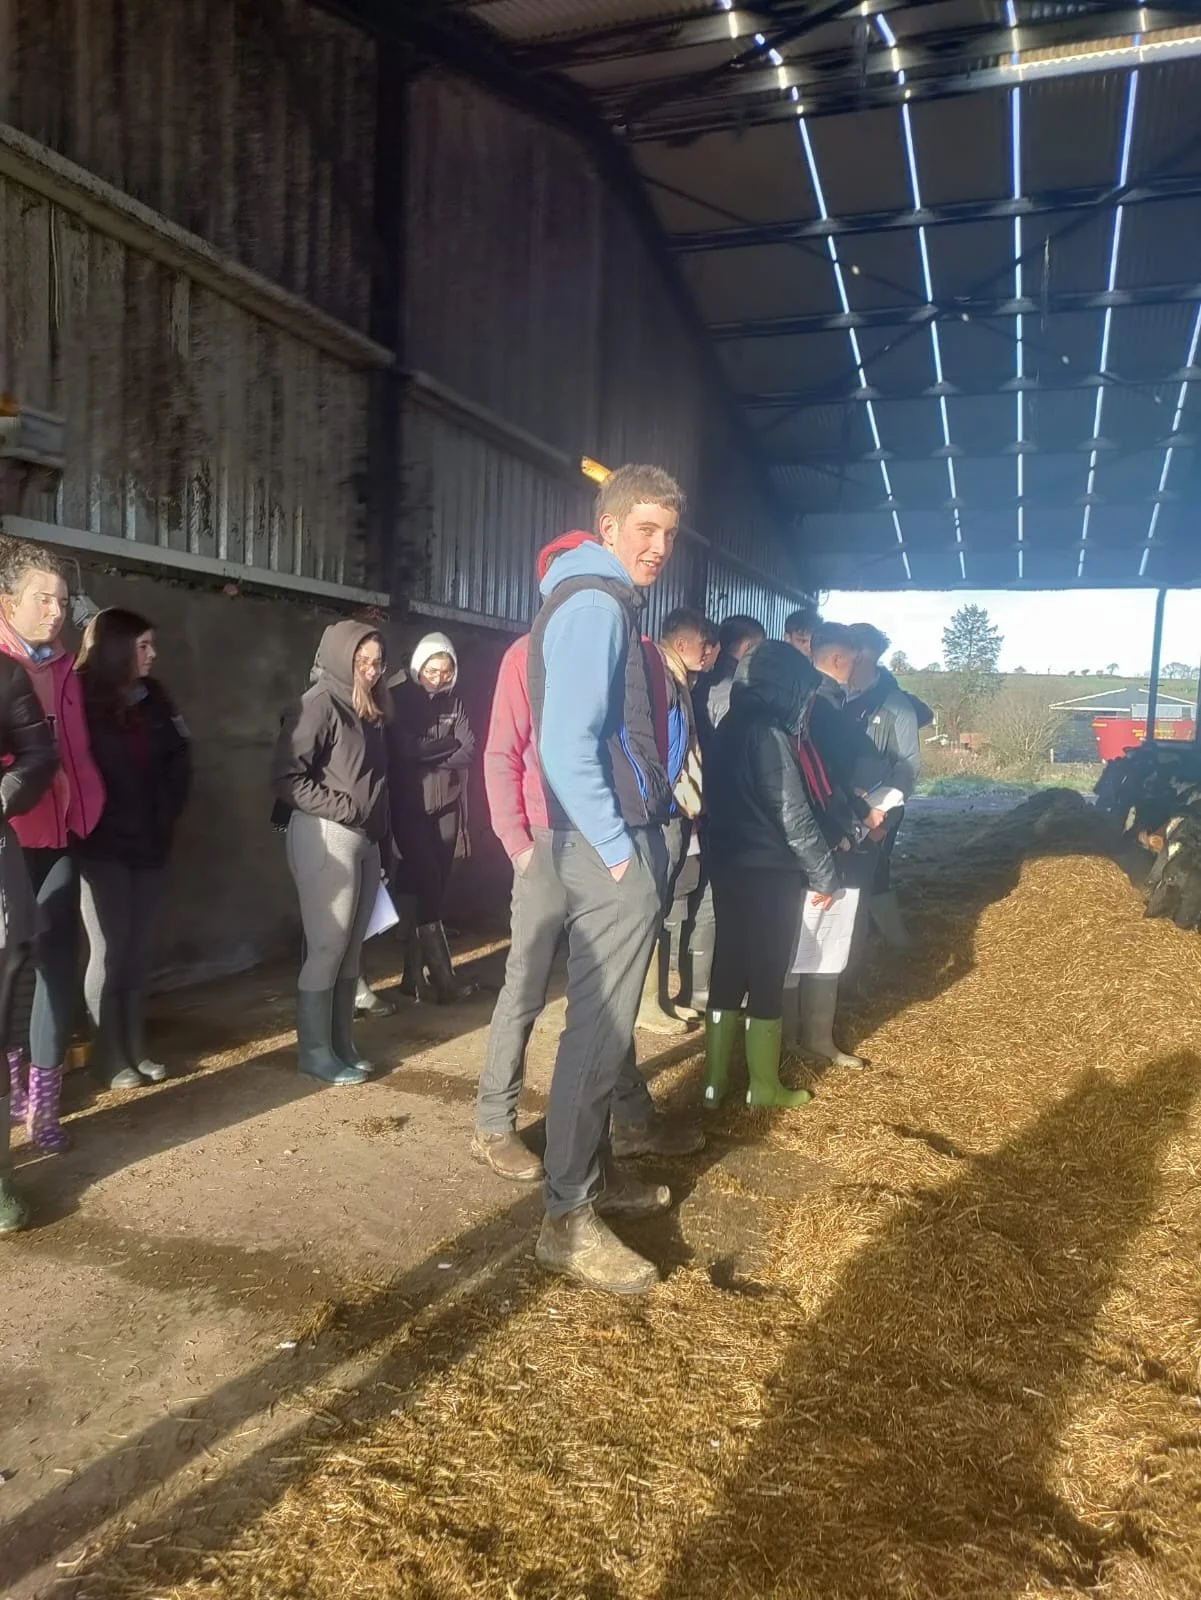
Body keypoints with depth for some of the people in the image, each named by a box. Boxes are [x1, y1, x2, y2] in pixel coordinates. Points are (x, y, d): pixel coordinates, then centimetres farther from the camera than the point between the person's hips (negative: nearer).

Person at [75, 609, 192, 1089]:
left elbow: (179, 761, 8)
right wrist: (88, 827, -7)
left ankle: (135, 1050, 17)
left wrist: (164, 819, -1)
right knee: (110, 952, 0)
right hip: (102, 848, -5)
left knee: (138, 952, 9)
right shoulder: (79, 699, -7)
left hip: (148, 843, 5)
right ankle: (110, 1059, 10)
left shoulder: (152, 697, 7)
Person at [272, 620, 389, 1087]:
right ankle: (315, 1052, 10)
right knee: (326, 948, -2)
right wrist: (340, 808, -16)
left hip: (364, 842, 8)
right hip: (325, 840, -8)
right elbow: (286, 776, -16)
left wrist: (381, 837, 8)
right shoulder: (319, 704, -10)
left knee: (350, 950, 12)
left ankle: (342, 1045, 23)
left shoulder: (367, 711, 13)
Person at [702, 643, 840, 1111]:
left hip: (728, 866, 8)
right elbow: (794, 818, -16)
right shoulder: (770, 735, -17)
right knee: (767, 975, 4)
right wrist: (825, 875, -7)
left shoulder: (729, 727, 8)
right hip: (770, 874, -8)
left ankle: (715, 1080, 19)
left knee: (727, 968, 12)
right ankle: (764, 1086, 17)